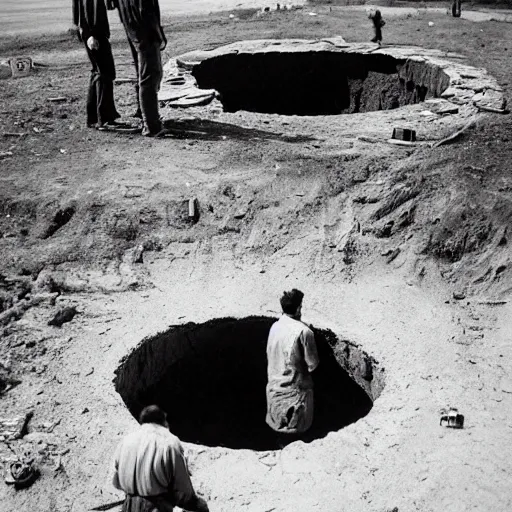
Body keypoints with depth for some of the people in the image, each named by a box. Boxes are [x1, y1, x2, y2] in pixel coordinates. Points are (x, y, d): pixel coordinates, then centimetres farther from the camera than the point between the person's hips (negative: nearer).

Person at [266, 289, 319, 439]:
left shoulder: (274, 327, -3)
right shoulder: (303, 332, -22)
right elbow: (312, 364, -15)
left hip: (274, 386, 6)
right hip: (295, 388, -6)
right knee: (298, 428, 12)